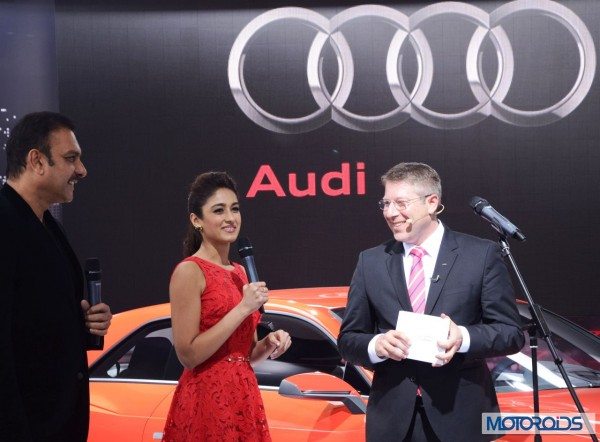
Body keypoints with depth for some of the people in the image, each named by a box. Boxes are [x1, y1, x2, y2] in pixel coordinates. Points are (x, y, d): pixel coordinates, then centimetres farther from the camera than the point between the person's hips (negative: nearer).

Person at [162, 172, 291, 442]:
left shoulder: (240, 272, 12)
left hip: (244, 397, 8)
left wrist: (269, 344, -1)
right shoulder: (189, 271, -10)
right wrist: (242, 309, -17)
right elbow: (188, 355, -17)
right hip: (207, 400, -7)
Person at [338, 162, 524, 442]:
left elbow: (511, 333, -2)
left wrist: (464, 337, -20)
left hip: (460, 416, -2)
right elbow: (348, 340, 7)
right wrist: (376, 345, -14)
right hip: (391, 418, 2)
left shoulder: (482, 255, -2)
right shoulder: (370, 262, 6)